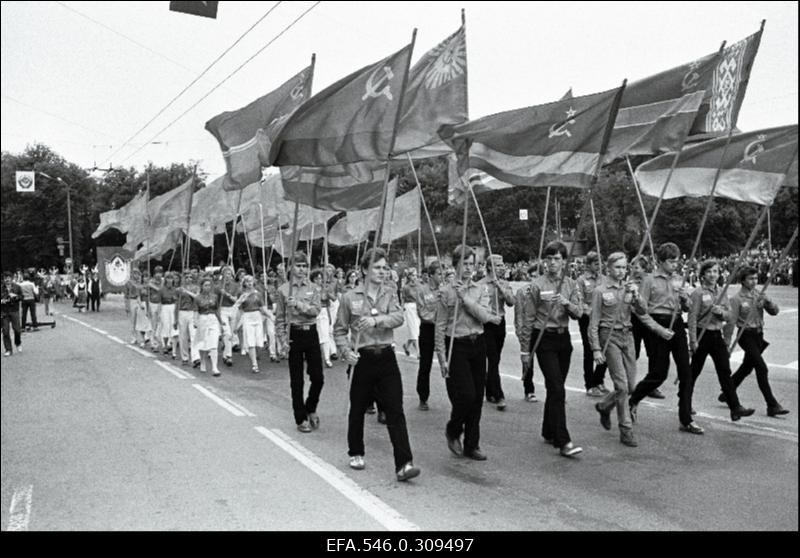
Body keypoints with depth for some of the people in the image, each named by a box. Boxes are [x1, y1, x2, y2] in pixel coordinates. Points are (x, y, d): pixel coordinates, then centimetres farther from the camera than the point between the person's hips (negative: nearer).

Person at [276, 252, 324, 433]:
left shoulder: (313, 288, 5)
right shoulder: (283, 289, 1)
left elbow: (316, 310, -8)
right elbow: (279, 318, 3)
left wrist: (298, 304, -20)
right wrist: (283, 338, -6)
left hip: (311, 333, 2)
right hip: (294, 335, -2)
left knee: (317, 377, 1)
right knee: (296, 381, 4)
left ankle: (311, 409, 27)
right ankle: (301, 419, 15)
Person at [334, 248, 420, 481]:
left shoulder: (389, 293, 5)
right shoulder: (350, 297, 1)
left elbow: (398, 317, -12)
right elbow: (339, 330, 6)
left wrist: (376, 320, -29)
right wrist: (346, 351, -9)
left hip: (386, 357, 1)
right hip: (363, 359, -1)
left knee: (395, 411, -6)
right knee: (358, 409, 11)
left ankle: (403, 464, -7)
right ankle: (356, 453, 33)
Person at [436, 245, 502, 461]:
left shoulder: (481, 289, 8)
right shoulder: (446, 291, -3)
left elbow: (485, 315, -9)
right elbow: (440, 327, -4)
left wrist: (465, 298, -14)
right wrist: (442, 358, -9)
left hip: (478, 344, 4)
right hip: (456, 346, -4)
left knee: (477, 397, 6)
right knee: (466, 395, -10)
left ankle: (472, 445, 19)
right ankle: (453, 430, 19)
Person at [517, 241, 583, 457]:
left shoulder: (571, 284, 8)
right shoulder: (537, 285, -5)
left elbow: (578, 313, 0)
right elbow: (529, 319, -3)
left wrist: (566, 302, -21)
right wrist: (525, 349, -2)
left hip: (563, 338, 5)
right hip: (544, 339, -5)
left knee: (555, 388, 13)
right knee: (557, 389, -11)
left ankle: (549, 432, 29)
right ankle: (563, 442, -11)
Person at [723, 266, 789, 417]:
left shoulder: (759, 295, 8)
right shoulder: (737, 298, -10)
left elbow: (775, 311, 5)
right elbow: (731, 321, -11)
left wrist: (768, 301, -15)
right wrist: (727, 342, -11)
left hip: (758, 335, 7)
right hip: (746, 335, -7)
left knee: (746, 367, 17)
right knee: (762, 368, -12)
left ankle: (727, 394, 33)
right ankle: (772, 405, -9)